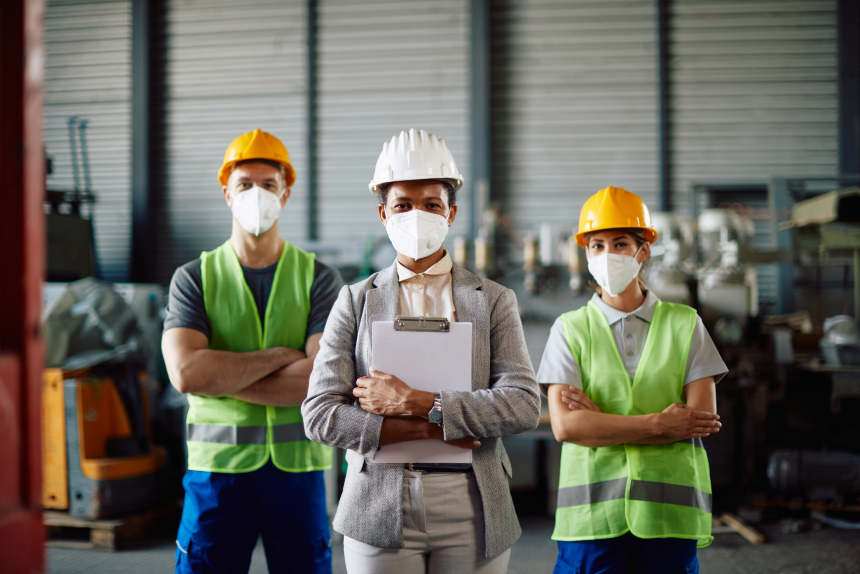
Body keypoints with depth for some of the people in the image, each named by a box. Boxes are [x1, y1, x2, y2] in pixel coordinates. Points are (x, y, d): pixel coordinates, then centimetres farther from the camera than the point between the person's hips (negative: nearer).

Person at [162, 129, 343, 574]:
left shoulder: (319, 279, 1)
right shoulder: (193, 279, 2)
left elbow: (322, 379, -13)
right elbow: (185, 373, -13)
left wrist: (219, 376, -12)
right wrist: (279, 356, -12)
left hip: (297, 465, 0)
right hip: (217, 467, 0)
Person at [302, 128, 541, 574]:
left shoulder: (494, 301, 6)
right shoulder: (356, 301, 6)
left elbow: (524, 405, -6)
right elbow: (319, 415, -3)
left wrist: (415, 403, -13)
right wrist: (428, 428, -11)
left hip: (471, 516, 0)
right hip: (381, 513, 0)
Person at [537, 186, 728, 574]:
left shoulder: (685, 325, 8)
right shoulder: (570, 329, 5)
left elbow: (702, 417, -3)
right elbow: (565, 425, -7)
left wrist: (600, 418, -7)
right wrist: (660, 424, -9)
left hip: (670, 512, 1)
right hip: (592, 511, -1)